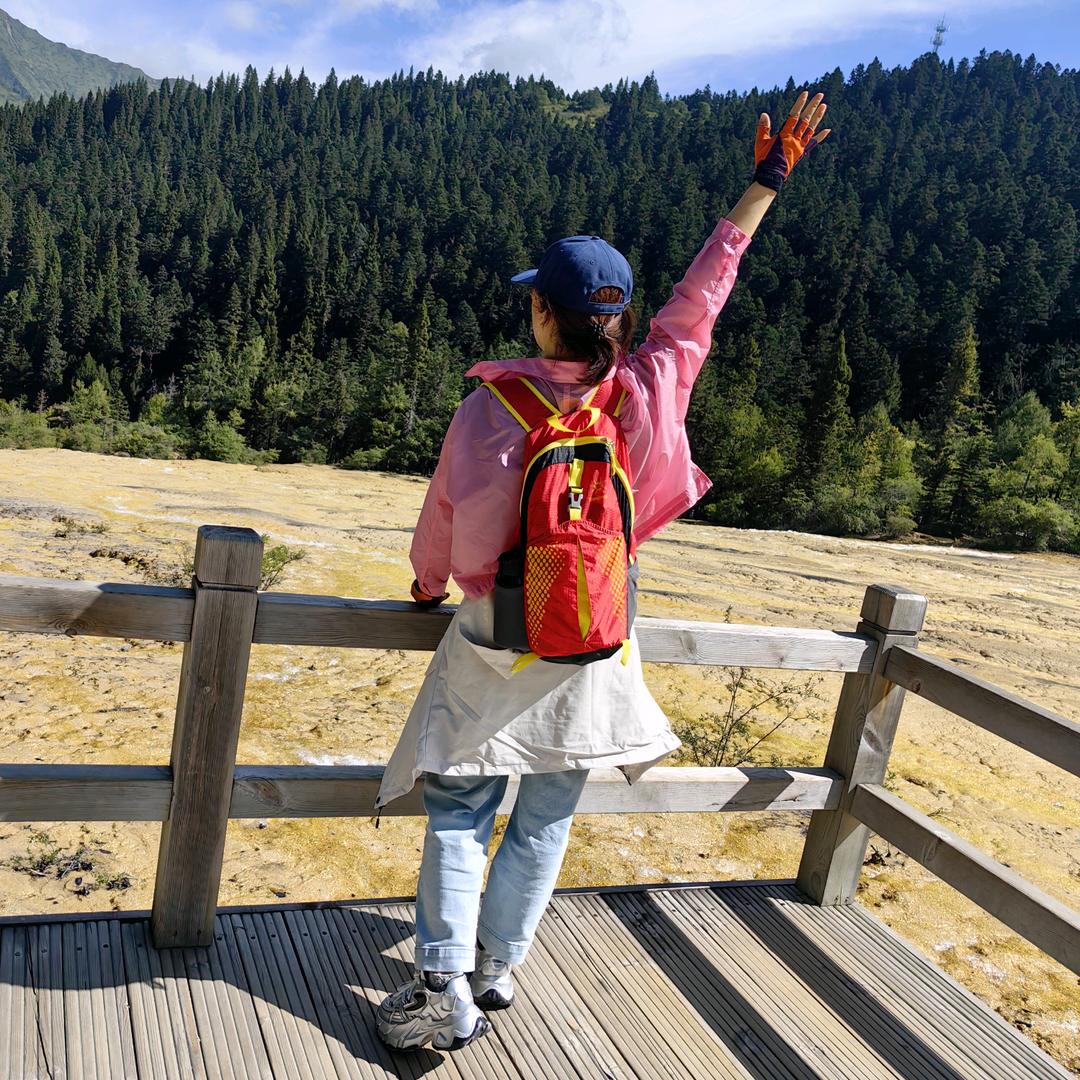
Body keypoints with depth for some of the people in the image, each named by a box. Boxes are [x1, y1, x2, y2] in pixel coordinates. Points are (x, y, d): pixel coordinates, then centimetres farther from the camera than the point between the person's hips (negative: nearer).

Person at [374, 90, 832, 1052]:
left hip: (492, 647, -2)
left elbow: (443, 518, -2)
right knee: (545, 821, 18)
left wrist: (430, 585, 20)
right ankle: (497, 968, 32)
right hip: (591, 650, 3)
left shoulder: (489, 406, -14)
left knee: (458, 818, 12)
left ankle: (446, 990, 13)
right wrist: (768, 181, 14)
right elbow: (707, 285, 1)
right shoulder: (649, 392, -11)